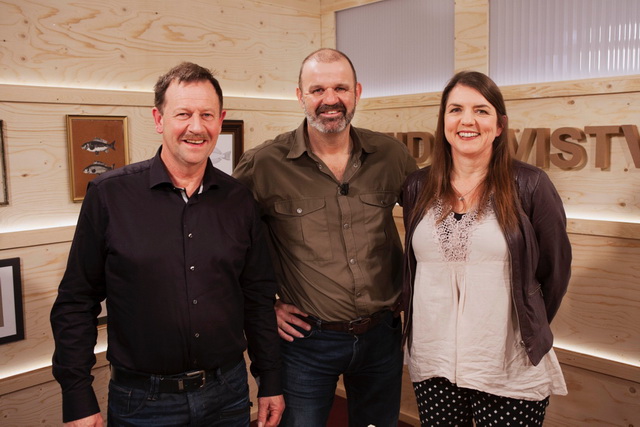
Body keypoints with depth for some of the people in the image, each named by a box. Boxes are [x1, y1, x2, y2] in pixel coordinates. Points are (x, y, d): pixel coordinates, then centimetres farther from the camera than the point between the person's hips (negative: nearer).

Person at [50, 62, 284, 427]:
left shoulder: (239, 200, -1)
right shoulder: (109, 194, -9)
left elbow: (259, 296, 5)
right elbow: (76, 303, -5)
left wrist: (271, 383, 6)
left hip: (228, 394, 3)